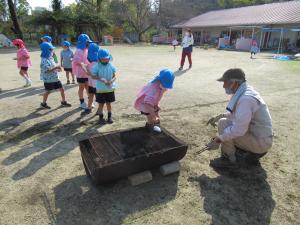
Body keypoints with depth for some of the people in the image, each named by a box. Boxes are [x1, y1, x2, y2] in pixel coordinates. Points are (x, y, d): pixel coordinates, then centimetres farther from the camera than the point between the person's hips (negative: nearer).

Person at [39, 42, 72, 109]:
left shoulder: (50, 58, 9)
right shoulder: (44, 60, -19)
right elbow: (47, 70, -26)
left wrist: (57, 69, 1)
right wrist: (56, 68, -30)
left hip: (55, 78, 8)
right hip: (48, 79, -8)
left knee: (62, 89, 9)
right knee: (47, 91, 7)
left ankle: (63, 101, 23)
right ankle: (43, 103, 26)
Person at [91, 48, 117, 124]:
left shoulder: (111, 66, -2)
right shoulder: (96, 67, -9)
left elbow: (114, 76, 1)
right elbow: (93, 76, -5)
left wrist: (111, 81, -20)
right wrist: (101, 79, -21)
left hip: (110, 88, 2)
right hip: (100, 89, -2)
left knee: (109, 103, 13)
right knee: (101, 104, 7)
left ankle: (109, 117, 27)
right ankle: (101, 117, 22)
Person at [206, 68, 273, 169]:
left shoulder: (245, 98, -26)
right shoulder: (245, 91, 4)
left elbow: (239, 129, -30)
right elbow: (235, 113, 19)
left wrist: (218, 139, -20)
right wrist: (218, 117, 6)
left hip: (260, 142, -9)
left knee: (223, 124, -19)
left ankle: (229, 160, -4)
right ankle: (253, 153, 16)